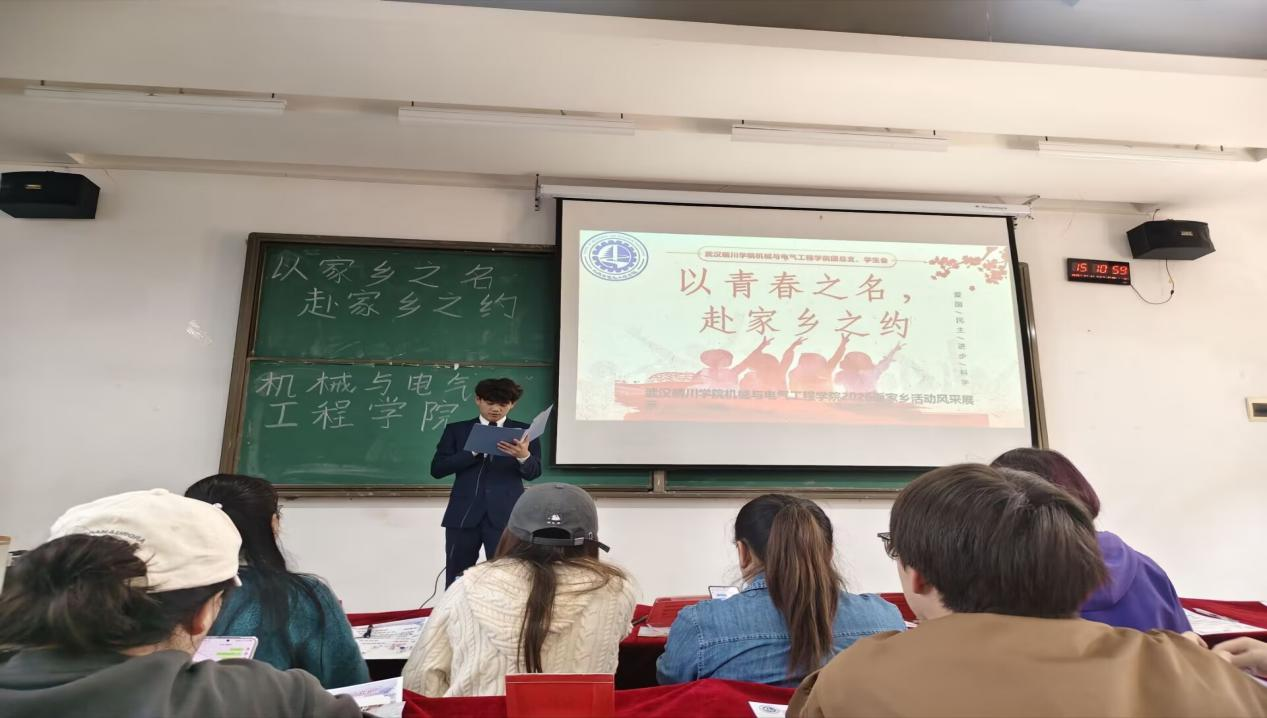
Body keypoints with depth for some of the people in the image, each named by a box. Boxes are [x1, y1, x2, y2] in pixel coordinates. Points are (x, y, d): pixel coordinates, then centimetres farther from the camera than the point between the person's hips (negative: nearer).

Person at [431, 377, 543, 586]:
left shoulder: (524, 431, 5)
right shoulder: (456, 430, 8)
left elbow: (533, 473, -3)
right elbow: (437, 469, -1)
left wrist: (524, 456, -26)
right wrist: (473, 451, -14)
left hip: (506, 515, -1)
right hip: (463, 514, 2)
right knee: (456, 581, 9)